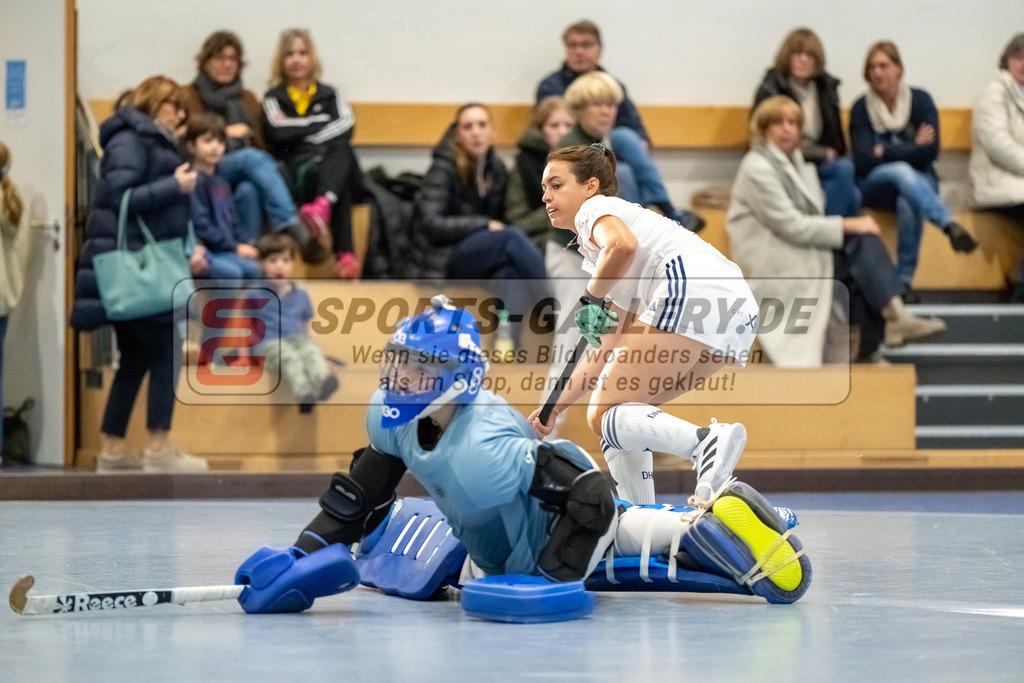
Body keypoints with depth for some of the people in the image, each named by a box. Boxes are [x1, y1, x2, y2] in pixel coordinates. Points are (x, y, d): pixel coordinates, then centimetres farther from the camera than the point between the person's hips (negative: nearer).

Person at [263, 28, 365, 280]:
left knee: (339, 150, -36)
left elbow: (346, 127, 3)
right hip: (298, 171, -2)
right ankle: (346, 254, -58)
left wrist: (300, 132, -7)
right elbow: (278, 132, -3)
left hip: (337, 165, 2)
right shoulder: (274, 98, 20)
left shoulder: (329, 95, 26)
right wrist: (321, 122, 3)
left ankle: (322, 206, -66)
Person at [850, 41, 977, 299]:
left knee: (908, 203, -38)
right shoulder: (861, 108, 0)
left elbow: (930, 151, -9)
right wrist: (912, 148, -9)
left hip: (919, 181, 0)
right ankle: (950, 226, -56)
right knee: (902, 171, -37)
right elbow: (863, 161, -9)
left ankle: (904, 279, -35)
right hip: (875, 185, 0)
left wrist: (885, 151, -9)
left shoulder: (920, 100, 0)